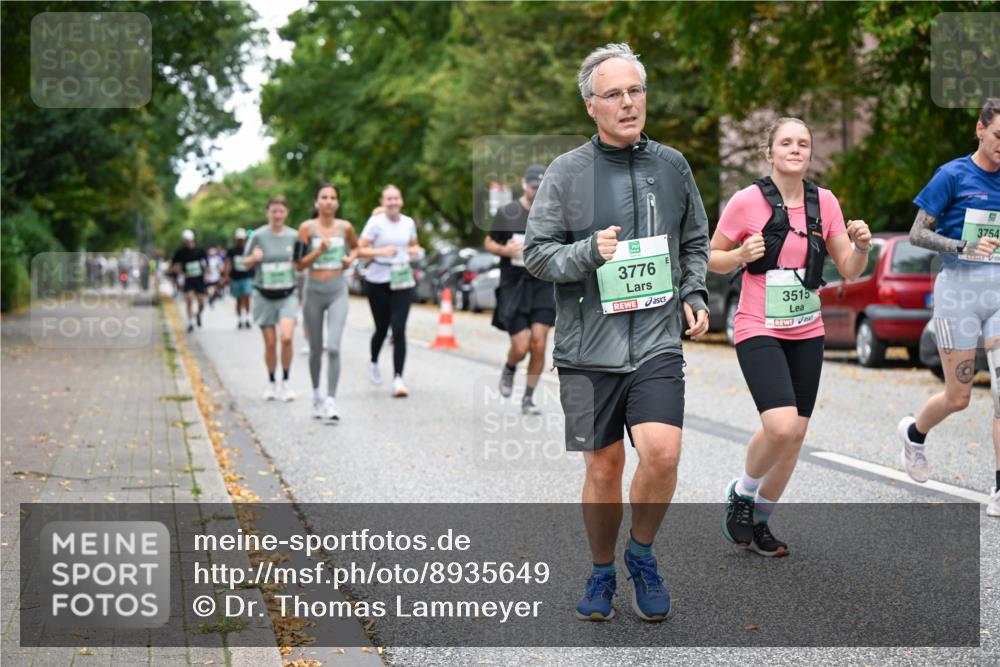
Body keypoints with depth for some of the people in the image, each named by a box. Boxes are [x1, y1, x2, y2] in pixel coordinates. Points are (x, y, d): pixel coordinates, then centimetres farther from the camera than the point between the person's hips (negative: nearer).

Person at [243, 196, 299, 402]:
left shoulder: (293, 236, 0)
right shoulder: (258, 236, -5)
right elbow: (246, 263, 4)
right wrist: (254, 258, -17)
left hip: (287, 295, 0)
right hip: (264, 296, 0)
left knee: (286, 337, -18)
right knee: (270, 343, 3)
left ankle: (286, 382, -2)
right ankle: (271, 383, 23)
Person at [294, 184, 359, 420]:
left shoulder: (345, 227, 2)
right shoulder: (307, 228, -3)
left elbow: (355, 247, 23)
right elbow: (299, 265, -4)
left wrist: (351, 257, 2)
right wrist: (319, 251, -18)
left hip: (338, 292, 0)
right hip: (314, 292, 0)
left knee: (333, 348, -15)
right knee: (316, 349, 11)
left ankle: (331, 401, -15)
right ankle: (317, 394, 32)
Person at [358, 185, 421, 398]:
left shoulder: (408, 223, 7)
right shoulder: (375, 222, -6)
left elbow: (414, 245, 23)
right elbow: (360, 250, -9)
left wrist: (415, 251, 0)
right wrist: (381, 251, -24)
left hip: (402, 281, 2)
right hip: (378, 281, -2)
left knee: (399, 329, -9)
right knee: (382, 328, 9)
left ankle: (398, 379, -10)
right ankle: (374, 363, 40)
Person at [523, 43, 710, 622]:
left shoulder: (672, 166, 8)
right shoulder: (566, 172, 0)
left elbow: (696, 242, 21)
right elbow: (536, 253, 1)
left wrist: (694, 294, 5)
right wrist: (590, 252, -16)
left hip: (658, 342, 1)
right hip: (590, 349, -1)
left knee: (662, 452, -17)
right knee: (604, 468, 5)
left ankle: (642, 554, 10)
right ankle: (602, 573, 28)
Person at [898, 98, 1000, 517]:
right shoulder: (953, 175, -3)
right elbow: (917, 234, -4)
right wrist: (962, 247, -18)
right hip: (959, 287, -4)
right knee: (958, 398, 2)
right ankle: (914, 432, 35)